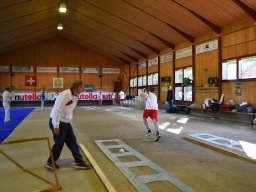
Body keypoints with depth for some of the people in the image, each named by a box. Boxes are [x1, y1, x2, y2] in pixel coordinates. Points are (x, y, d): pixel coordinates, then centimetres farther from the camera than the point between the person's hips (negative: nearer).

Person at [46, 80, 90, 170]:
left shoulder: (75, 97, 6)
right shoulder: (65, 95, -22)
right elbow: (57, 110, -25)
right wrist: (56, 125, -24)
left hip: (65, 123, 9)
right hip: (58, 123, -9)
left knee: (72, 142, 9)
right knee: (59, 143, 4)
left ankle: (79, 162, 16)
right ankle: (50, 162, 26)